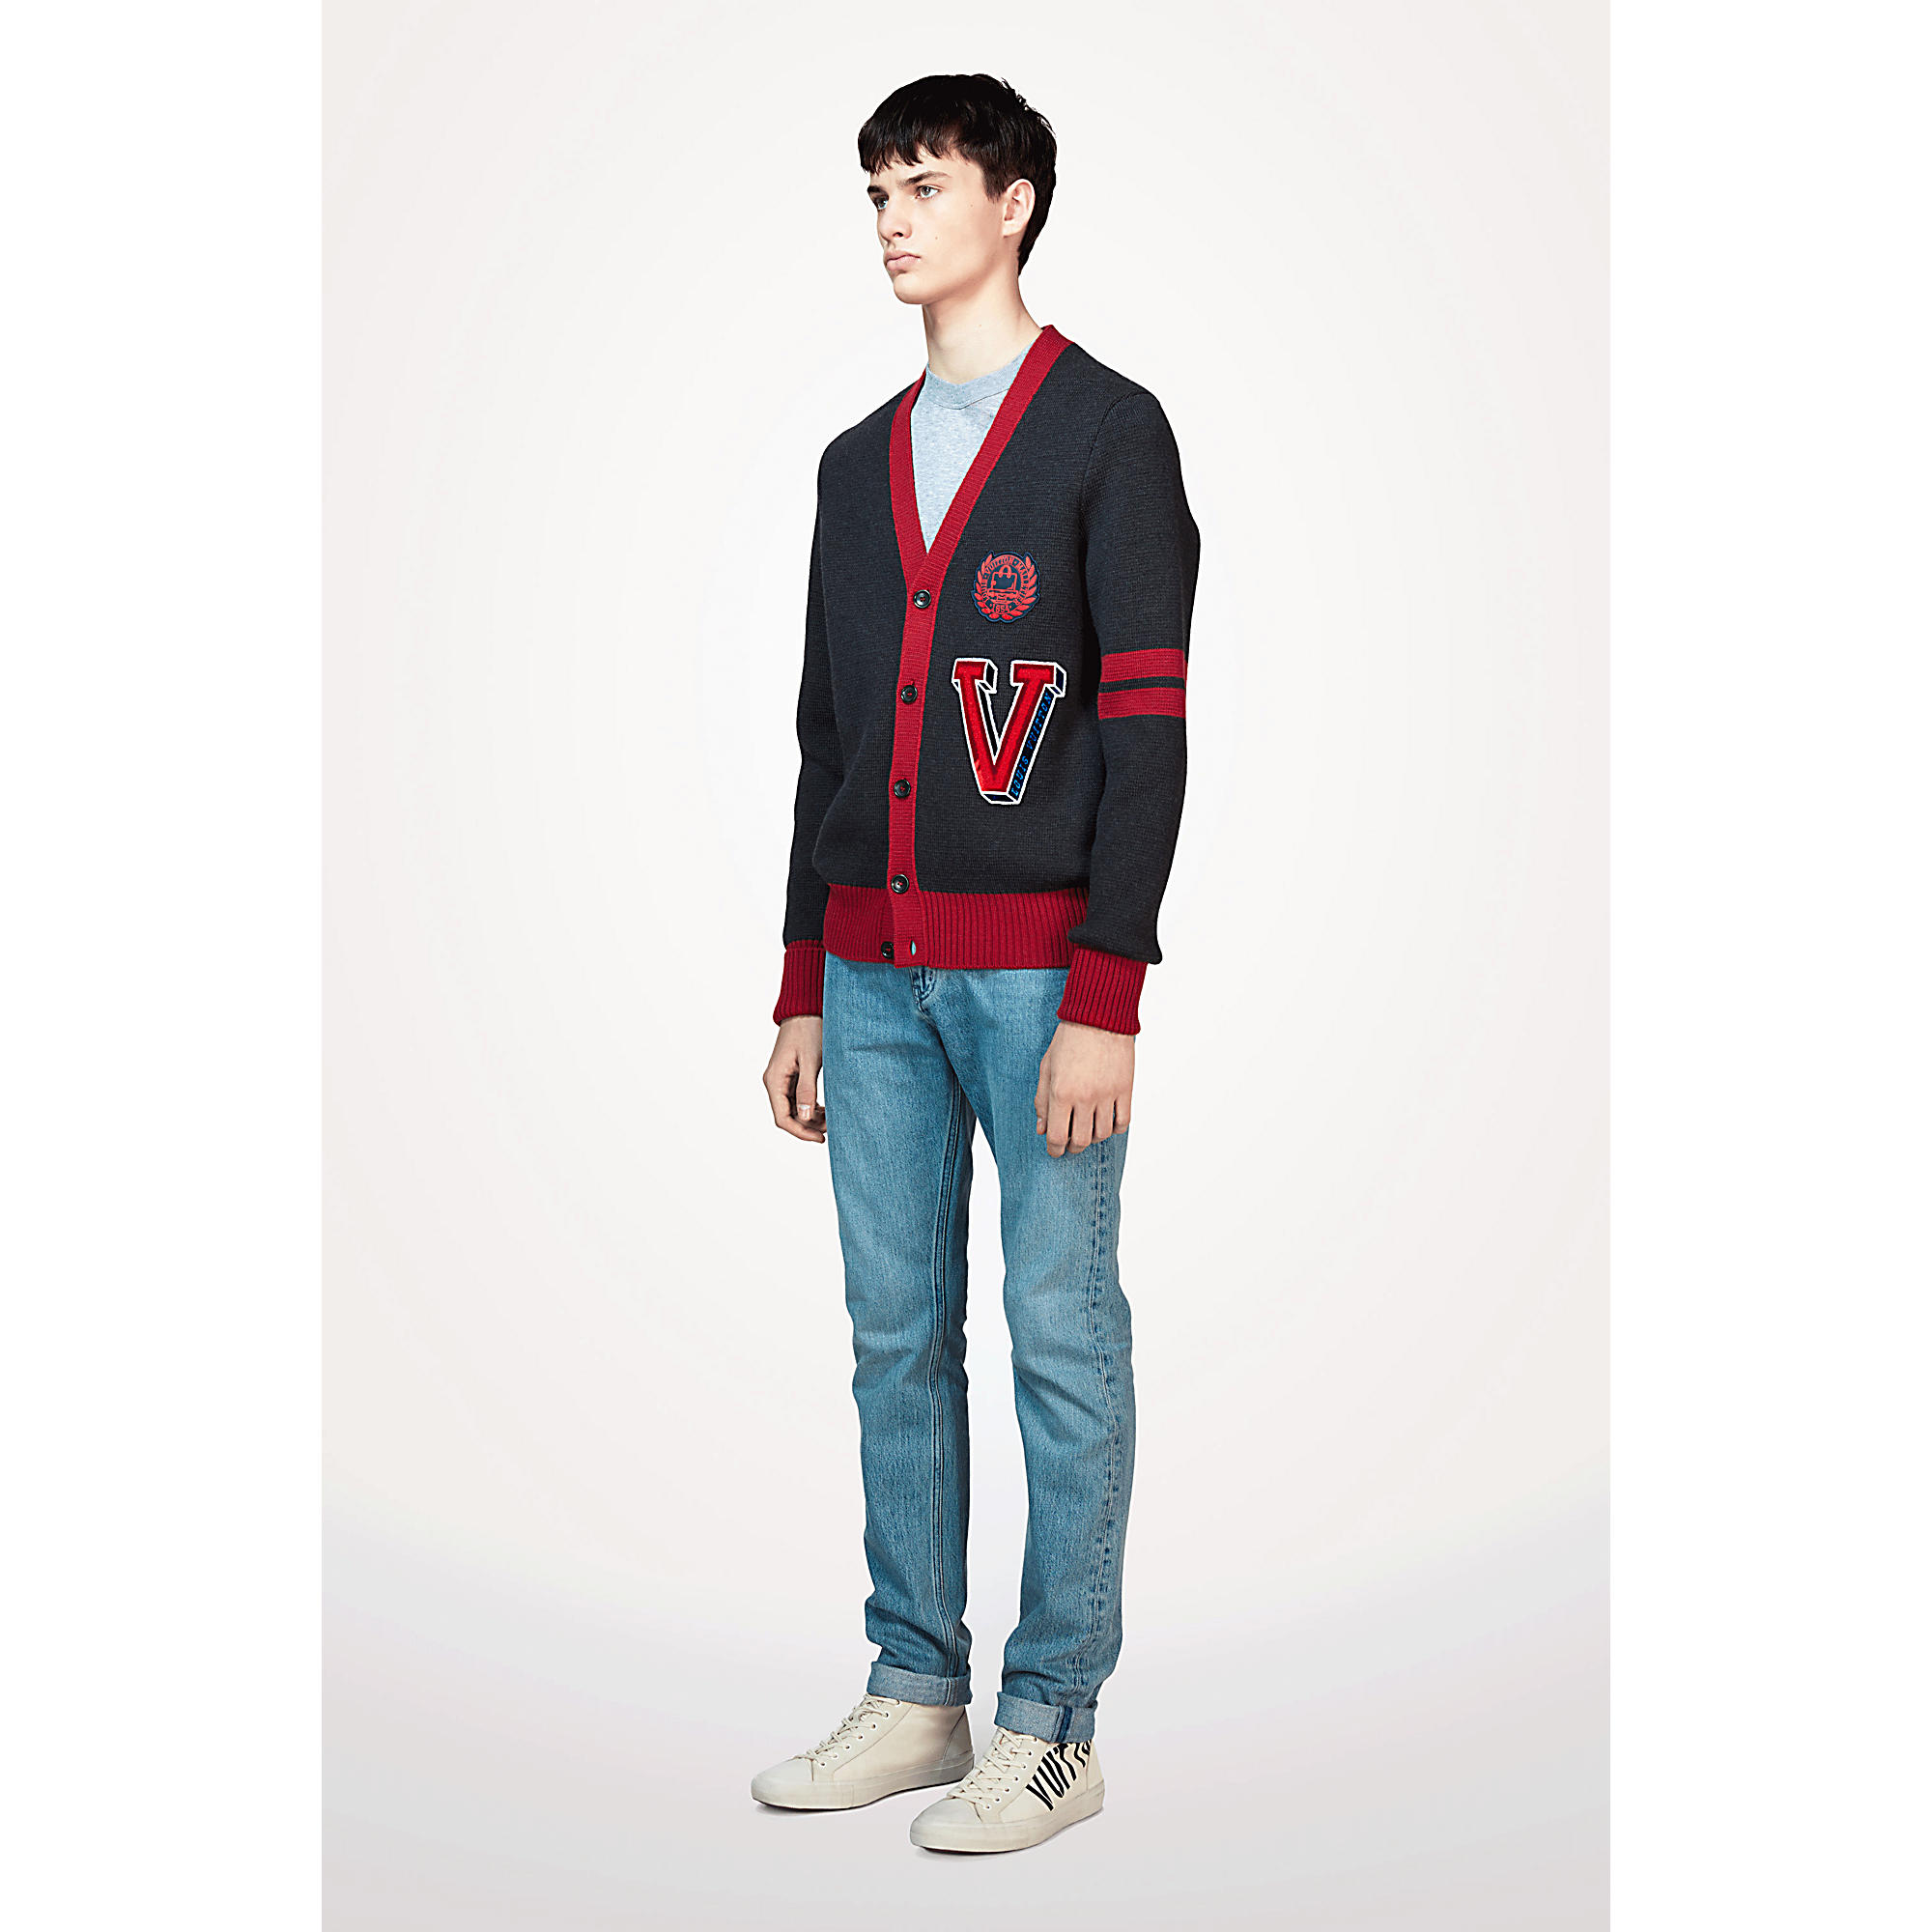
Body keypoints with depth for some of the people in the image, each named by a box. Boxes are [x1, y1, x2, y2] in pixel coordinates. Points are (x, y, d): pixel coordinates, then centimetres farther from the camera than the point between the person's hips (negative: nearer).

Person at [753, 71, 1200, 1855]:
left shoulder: (1109, 433, -2)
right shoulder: (860, 461, 17)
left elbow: (1150, 725, -8)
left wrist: (1106, 1000, -15)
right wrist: (804, 991, 14)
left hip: (1037, 966, -6)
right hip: (876, 970, 6)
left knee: (1060, 1335, 0)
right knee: (898, 1336, 9)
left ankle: (1052, 1728, 10)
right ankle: (917, 1695, 20)